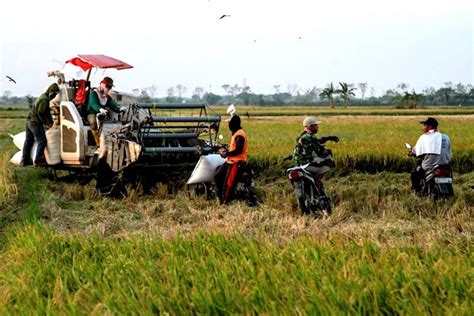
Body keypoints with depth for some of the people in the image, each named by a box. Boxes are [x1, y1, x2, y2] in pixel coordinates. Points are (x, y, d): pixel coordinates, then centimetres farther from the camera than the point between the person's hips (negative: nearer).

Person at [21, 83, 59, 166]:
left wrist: (51, 122, 17)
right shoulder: (45, 100, -17)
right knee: (42, 141, -8)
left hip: (29, 121, 11)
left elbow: (47, 112, 20)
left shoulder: (43, 97, 16)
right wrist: (45, 123, -13)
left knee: (28, 141, 14)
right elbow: (40, 113, -21)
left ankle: (25, 160, 20)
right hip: (35, 122, -11)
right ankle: (38, 160, -9)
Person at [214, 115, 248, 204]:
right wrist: (227, 150, 8)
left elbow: (238, 150, -24)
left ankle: (225, 203, -6)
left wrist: (227, 154, -16)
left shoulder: (239, 135, -18)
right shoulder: (236, 133, 16)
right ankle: (220, 197, 17)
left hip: (237, 162, -11)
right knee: (218, 176, 10)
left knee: (228, 183, -11)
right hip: (231, 160, 11)